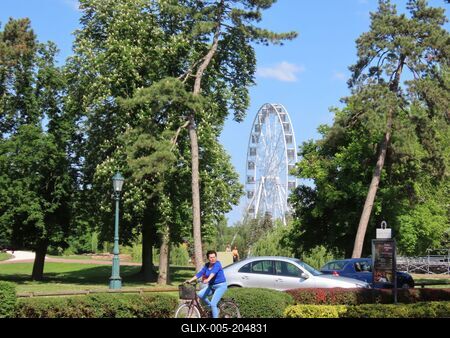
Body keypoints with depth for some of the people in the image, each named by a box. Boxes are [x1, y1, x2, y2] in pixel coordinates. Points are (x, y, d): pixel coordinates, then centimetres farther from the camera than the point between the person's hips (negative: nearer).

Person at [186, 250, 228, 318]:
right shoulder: (207, 265, 5)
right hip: (211, 286, 7)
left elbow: (213, 272, -34)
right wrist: (190, 280, -8)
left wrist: (208, 280, -52)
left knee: (213, 304, -17)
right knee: (200, 294, -11)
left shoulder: (217, 264, -16)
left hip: (221, 286, -7)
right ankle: (215, 309, 5)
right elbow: (200, 273, 1)